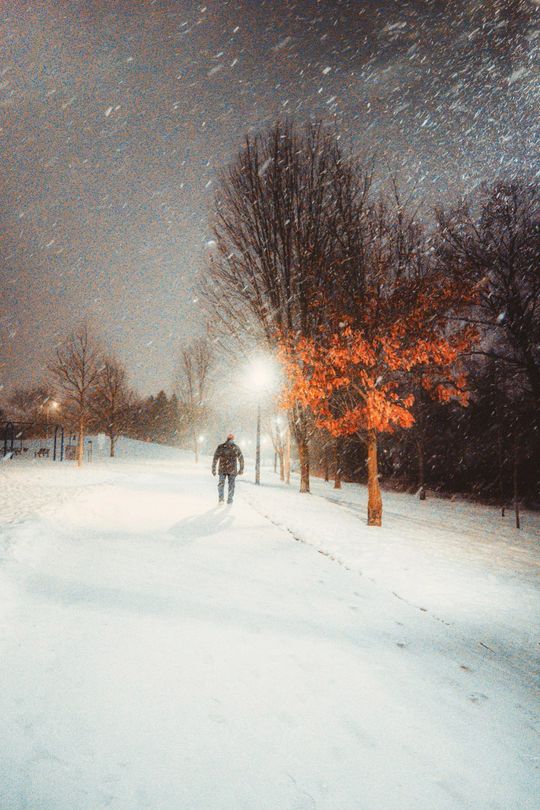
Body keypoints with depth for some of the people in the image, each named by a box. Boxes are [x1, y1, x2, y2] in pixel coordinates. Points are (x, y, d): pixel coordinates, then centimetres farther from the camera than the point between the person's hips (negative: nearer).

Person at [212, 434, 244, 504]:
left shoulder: (220, 447, 1)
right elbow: (241, 459, 5)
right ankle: (229, 500, 11)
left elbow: (215, 459, -4)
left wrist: (213, 469, -1)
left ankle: (221, 498, 0)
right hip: (232, 469, 0)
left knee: (221, 484, 13)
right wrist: (241, 469, 14)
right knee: (231, 485, 10)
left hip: (222, 469, 0)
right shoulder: (236, 447, 1)